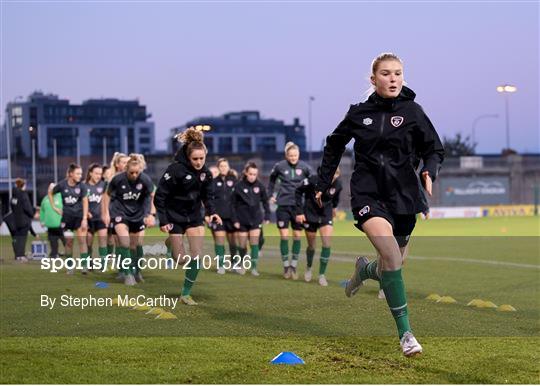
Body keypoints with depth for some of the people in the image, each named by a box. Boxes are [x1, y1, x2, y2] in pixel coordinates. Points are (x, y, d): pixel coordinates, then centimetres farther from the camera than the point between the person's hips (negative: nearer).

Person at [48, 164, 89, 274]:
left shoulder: (81, 186, -9)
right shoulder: (62, 185, -8)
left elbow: (85, 202, -7)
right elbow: (50, 193, 10)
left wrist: (85, 219, -12)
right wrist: (54, 207, 6)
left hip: (79, 216, -1)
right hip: (67, 216, 1)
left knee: (82, 240, -10)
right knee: (69, 241, 5)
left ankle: (84, 265, -8)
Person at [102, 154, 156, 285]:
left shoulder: (145, 179, -17)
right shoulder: (118, 179, -20)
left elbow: (153, 196, -3)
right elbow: (107, 194, -3)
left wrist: (152, 214, -11)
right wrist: (105, 213, -3)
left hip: (138, 214, 2)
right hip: (120, 212, -2)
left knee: (136, 244, 7)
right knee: (124, 240, -21)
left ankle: (136, 270, 30)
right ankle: (128, 274, -15)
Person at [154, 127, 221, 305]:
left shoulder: (205, 172, -8)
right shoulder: (175, 169, -24)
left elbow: (208, 194, 7)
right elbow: (160, 195, -18)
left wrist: (211, 212, -10)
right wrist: (162, 221, -18)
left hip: (194, 215, 4)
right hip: (175, 216, -4)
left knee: (197, 256, -7)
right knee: (181, 260, -1)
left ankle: (186, 293, 9)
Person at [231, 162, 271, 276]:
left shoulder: (260, 186, -5)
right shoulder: (239, 186, -11)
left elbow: (265, 201, 7)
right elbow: (233, 204, -6)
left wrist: (267, 216, 4)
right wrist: (235, 220, -8)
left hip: (256, 218, 1)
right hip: (242, 219, -1)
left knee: (254, 242, -6)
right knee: (242, 244, 8)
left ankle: (254, 267, -1)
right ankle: (241, 263, 31)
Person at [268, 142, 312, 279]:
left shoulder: (304, 167, -4)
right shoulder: (280, 166, -4)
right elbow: (272, 179, 15)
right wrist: (270, 195, 12)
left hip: (298, 205, 1)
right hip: (283, 205, -1)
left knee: (297, 236, 2)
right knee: (284, 236, -2)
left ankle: (294, 266, 13)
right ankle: (286, 266, 9)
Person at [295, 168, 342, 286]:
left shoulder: (337, 185, -12)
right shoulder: (313, 180, -23)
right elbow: (298, 192, -10)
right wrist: (299, 212, -13)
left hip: (326, 216, 2)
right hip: (310, 215, -2)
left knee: (327, 244, -14)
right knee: (311, 246, 7)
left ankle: (322, 274, -2)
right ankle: (309, 268, 38)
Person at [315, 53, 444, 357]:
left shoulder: (412, 111, -1)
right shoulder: (359, 114, 3)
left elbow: (435, 150, 3)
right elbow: (335, 144, 19)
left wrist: (429, 172, -18)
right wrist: (323, 184, 18)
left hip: (403, 196, 2)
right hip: (368, 194, -2)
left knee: (392, 266, 11)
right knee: (390, 251, -26)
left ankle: (365, 269, 50)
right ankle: (405, 332, -22)